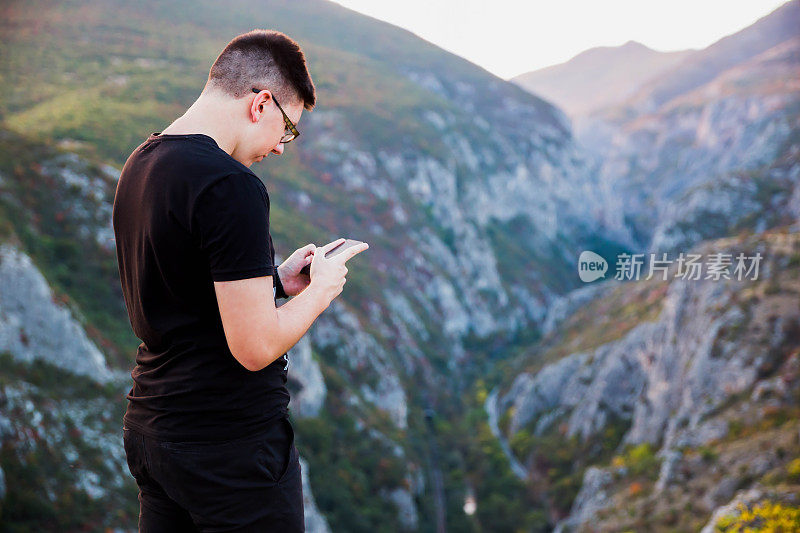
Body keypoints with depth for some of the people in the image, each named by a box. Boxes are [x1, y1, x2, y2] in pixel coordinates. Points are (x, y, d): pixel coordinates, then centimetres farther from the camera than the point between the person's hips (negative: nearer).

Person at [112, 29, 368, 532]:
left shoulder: (139, 165, 7)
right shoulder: (231, 187, -22)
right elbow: (256, 347, -23)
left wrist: (276, 280, 10)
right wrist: (322, 288, -7)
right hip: (232, 445, -8)